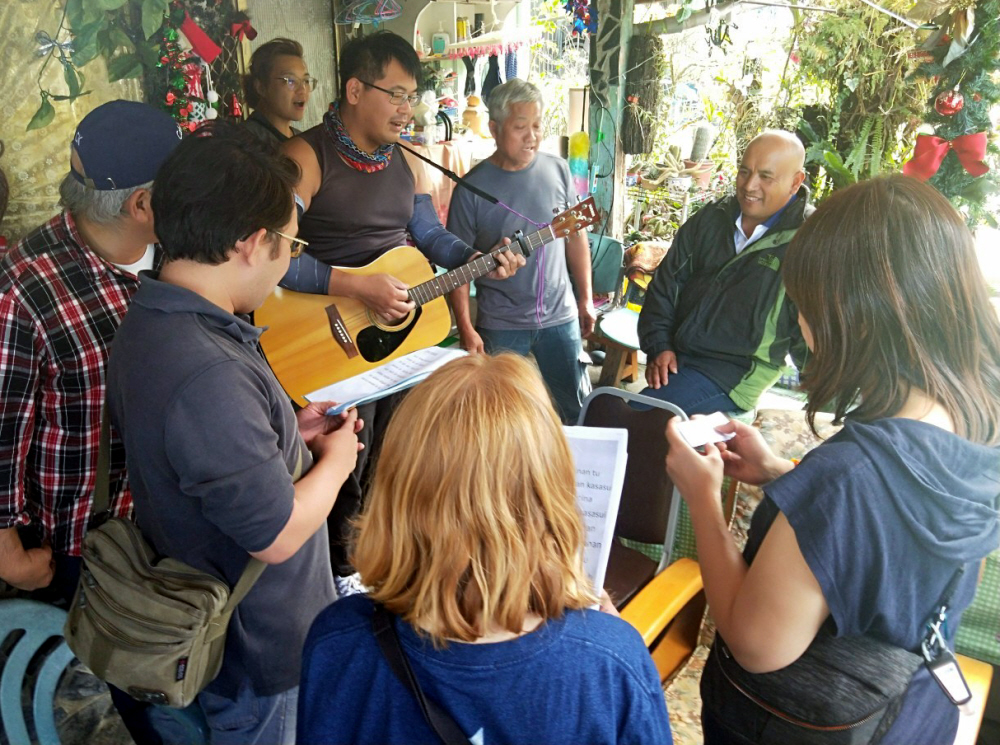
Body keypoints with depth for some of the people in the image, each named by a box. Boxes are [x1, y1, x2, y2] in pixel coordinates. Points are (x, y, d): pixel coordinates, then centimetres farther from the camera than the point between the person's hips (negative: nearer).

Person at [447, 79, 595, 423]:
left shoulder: (557, 170, -1)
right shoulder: (472, 187, -10)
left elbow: (576, 236, 9)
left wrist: (586, 299, 9)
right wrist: (466, 329, -11)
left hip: (559, 315, 3)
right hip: (499, 325, -2)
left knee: (580, 408, 13)